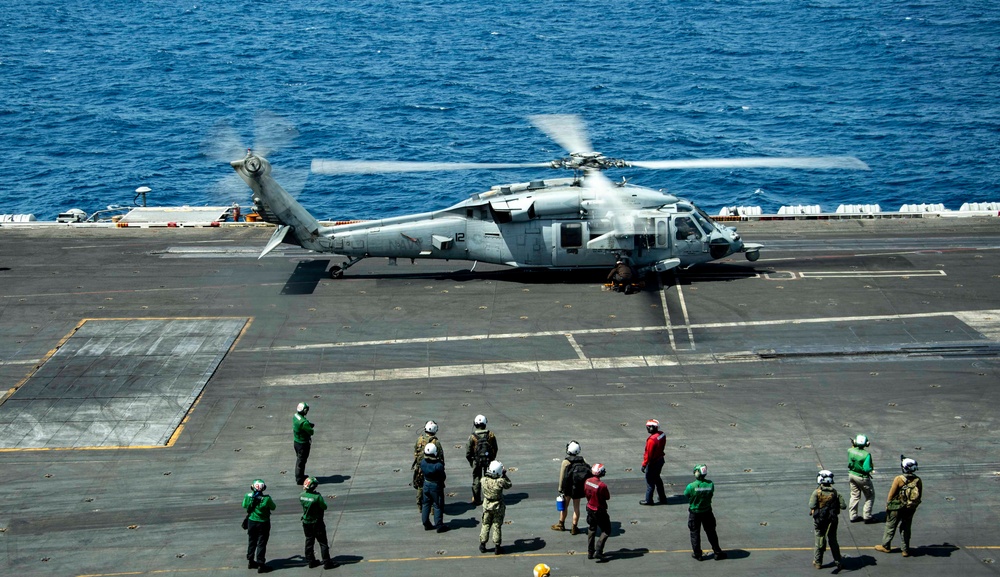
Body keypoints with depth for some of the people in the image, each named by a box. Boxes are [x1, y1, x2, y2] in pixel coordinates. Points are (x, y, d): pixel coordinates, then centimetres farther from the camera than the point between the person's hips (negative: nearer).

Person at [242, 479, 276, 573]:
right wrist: (271, 501, 10)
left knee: (252, 542, 20)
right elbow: (273, 507, -8)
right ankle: (260, 565, 5)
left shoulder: (248, 496, -13)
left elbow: (244, 505, 6)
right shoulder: (266, 499, -24)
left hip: (251, 522, 4)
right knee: (261, 544, 4)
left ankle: (250, 561, 33)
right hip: (263, 523, -4)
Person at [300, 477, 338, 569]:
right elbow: (324, 507, -15)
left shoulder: (302, 496, -7)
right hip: (317, 523, -6)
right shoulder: (317, 497, -25)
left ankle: (311, 561, 23)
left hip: (306, 523, 6)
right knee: (323, 543, 4)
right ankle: (327, 562, 8)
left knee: (309, 542, 16)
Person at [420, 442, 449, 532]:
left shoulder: (423, 462, -11)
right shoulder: (438, 465, -27)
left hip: (426, 485, 5)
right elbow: (443, 477, -17)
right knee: (438, 506, 6)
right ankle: (439, 526, 11)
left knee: (426, 504, 18)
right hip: (436, 486, -5)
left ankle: (426, 524, 26)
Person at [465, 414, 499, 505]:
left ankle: (477, 499, 16)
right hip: (489, 460, 2)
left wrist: (470, 461, 9)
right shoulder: (491, 435, -9)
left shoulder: (472, 437, -16)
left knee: (476, 480, 11)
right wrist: (492, 458, 17)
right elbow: (495, 449, 1)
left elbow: (468, 452, -8)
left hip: (476, 461, -2)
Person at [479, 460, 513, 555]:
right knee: (497, 527, 10)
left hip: (487, 507, 3)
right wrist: (504, 476, 2)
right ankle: (497, 547, 18)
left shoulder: (484, 480, -16)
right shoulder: (500, 482, -26)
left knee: (485, 525, 18)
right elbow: (509, 485, -7)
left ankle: (482, 545, 27)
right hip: (498, 508, -3)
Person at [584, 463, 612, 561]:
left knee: (591, 530, 21)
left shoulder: (587, 482, -8)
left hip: (590, 509, 7)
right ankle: (598, 552, -2)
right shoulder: (602, 485, -27)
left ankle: (590, 552, 25)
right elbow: (608, 497, -14)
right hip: (600, 511, -7)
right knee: (606, 531, 8)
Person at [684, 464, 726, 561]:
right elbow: (711, 494, -3)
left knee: (695, 533, 15)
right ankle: (717, 552, 25)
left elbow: (686, 495, -9)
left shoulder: (691, 486, -25)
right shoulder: (710, 484, -17)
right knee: (711, 532, 17)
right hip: (707, 511, 2)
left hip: (694, 513, -2)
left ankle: (697, 554, 22)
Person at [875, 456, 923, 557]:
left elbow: (891, 494, -14)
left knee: (890, 527, 13)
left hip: (897, 508, -4)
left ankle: (885, 546, 26)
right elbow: (919, 496, 3)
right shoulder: (918, 480, -7)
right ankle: (905, 550, 19)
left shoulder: (899, 479, -20)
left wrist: (887, 505, 0)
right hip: (910, 509, 4)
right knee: (906, 529, 16)